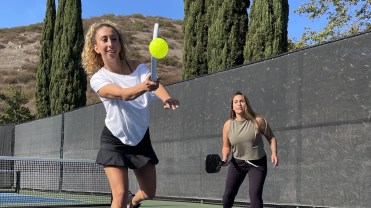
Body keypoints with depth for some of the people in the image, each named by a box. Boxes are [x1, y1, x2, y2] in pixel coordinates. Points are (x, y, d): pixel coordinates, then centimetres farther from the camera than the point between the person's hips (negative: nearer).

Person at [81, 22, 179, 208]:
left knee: (149, 192, 12)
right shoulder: (98, 79, -18)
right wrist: (144, 86, -59)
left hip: (141, 139, 4)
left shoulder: (138, 67, -7)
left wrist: (167, 98, -52)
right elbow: (123, 94, -37)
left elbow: (155, 83, -28)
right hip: (114, 142, -4)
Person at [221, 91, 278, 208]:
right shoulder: (228, 125, -6)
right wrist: (225, 158, -11)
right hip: (237, 163, 3)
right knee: (228, 194, 4)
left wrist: (274, 153, -16)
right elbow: (226, 146, 8)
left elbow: (271, 137, 0)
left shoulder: (258, 121, -14)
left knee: (255, 194, -16)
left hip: (257, 163, -2)